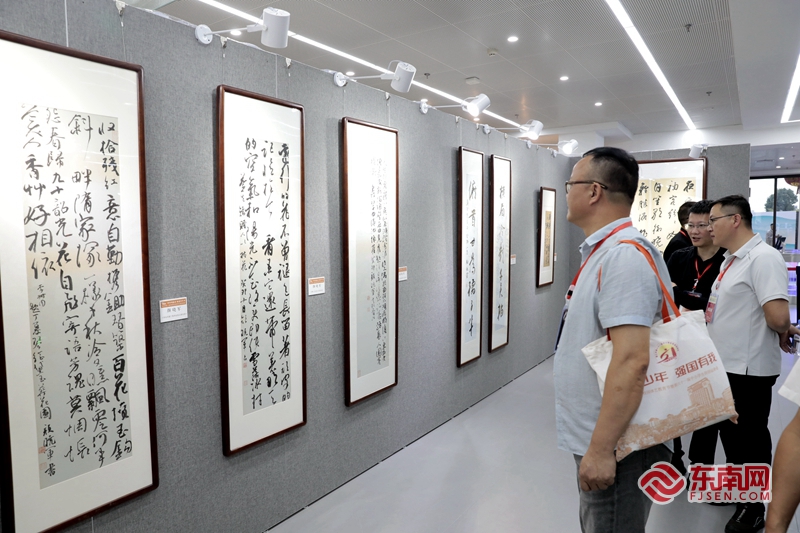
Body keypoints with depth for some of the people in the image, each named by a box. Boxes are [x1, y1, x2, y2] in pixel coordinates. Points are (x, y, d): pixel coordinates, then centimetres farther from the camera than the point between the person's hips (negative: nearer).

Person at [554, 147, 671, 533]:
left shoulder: (624, 256, -22)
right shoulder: (602, 251, 10)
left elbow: (632, 361, -29)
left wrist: (601, 450, -26)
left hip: (613, 445, -10)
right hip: (593, 439, 10)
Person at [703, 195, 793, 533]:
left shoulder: (763, 258, -20)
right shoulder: (731, 259, 10)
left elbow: (778, 316, -27)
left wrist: (783, 335, -9)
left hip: (747, 370, -9)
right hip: (722, 364, 9)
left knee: (748, 440, 7)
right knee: (728, 433, 22)